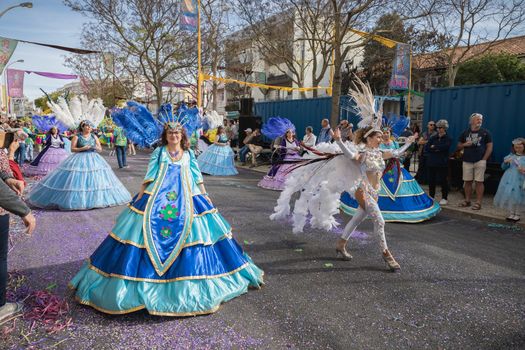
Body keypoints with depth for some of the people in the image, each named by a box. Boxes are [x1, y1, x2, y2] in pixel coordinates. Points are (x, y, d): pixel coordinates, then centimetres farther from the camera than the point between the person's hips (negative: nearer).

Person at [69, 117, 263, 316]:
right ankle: (148, 283, 11)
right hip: (156, 201, -1)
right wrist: (139, 198, -1)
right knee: (152, 238, -4)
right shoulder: (158, 152, 6)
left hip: (186, 201, 1)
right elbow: (149, 177, 4)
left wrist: (205, 196, 9)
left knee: (190, 234, 0)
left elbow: (197, 177, 12)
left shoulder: (189, 154, 10)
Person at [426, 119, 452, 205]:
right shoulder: (433, 137, 12)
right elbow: (427, 147, -1)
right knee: (431, 180, 8)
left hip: (442, 163, -4)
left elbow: (445, 147, -19)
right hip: (431, 162, 4)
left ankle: (444, 198, 12)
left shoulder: (448, 139, 1)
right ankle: (431, 197, 20)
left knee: (443, 180, 1)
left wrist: (434, 147, -8)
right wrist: (438, 149, -13)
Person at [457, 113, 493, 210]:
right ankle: (467, 200, 17)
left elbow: (489, 147, 1)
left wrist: (484, 159, -7)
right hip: (467, 161, 3)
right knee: (467, 181, 7)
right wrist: (465, 144, -8)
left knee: (479, 182, -3)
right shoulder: (465, 133, 10)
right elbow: (458, 146, 14)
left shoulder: (485, 133, 3)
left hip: (480, 161, -3)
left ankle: (478, 202, 2)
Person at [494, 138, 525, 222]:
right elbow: (503, 167, 8)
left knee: (517, 196, 2)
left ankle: (517, 214, 19)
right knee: (509, 195, 4)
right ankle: (511, 213, 19)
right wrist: (505, 162, -11)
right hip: (509, 179, 3)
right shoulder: (510, 156, 6)